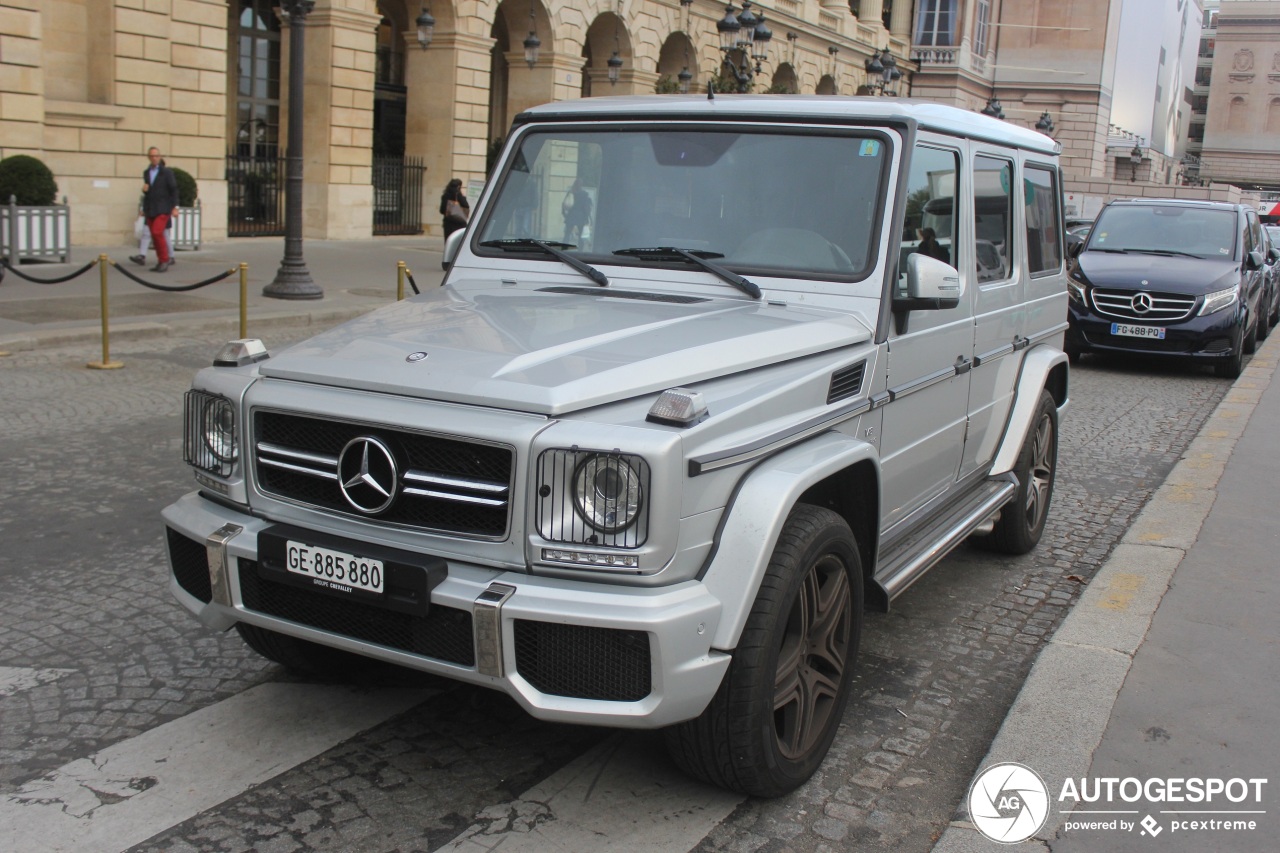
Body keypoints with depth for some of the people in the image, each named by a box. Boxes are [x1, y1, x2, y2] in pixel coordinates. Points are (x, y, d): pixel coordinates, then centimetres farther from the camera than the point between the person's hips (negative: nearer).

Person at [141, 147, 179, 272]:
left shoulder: (166, 172, -3)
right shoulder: (146, 172, 13)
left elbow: (173, 190, -4)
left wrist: (174, 207, -10)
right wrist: (144, 190, -2)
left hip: (163, 209, -6)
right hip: (150, 210, 6)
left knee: (157, 233, -19)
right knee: (154, 236, 4)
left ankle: (164, 260, -8)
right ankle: (161, 262, 12)